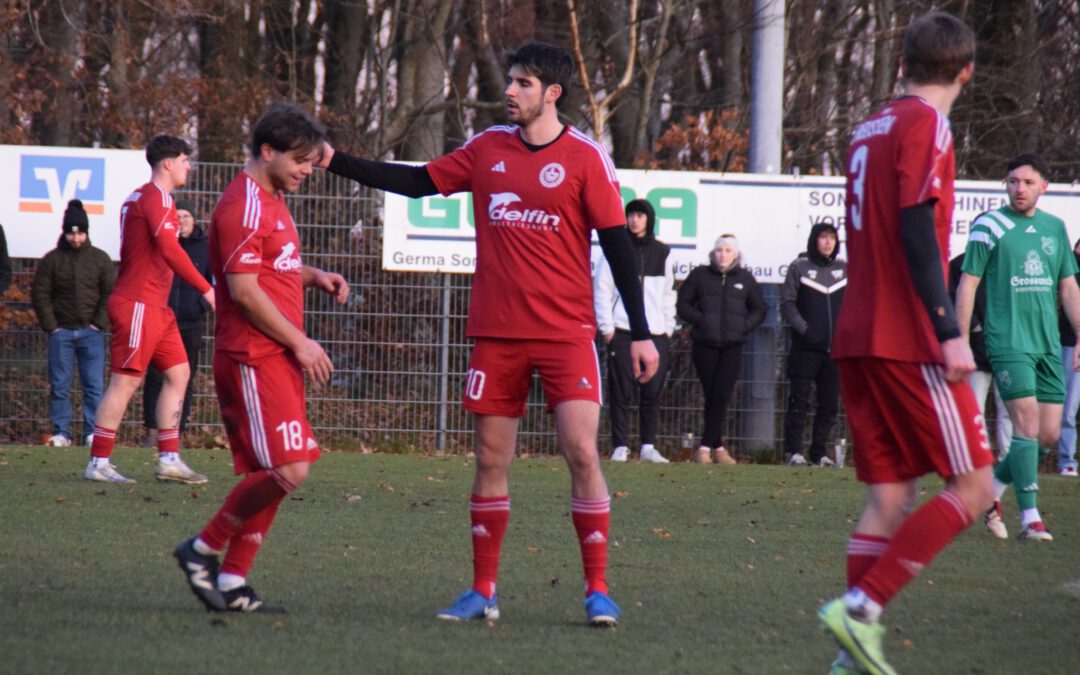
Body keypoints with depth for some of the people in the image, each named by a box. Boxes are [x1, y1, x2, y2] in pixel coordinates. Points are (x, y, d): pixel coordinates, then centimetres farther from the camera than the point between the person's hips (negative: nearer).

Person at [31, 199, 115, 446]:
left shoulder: (100, 259, 4)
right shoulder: (52, 260, 2)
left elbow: (111, 293, 5)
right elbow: (40, 294, 2)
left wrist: (100, 323, -4)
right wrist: (50, 325, -4)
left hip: (91, 331, 0)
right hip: (62, 331, 0)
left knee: (94, 384, -2)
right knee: (59, 385, 0)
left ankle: (92, 433, 2)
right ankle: (61, 433, 5)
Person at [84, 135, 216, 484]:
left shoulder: (139, 198, 18)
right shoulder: (157, 198, -13)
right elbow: (169, 249, -24)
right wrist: (206, 289, -25)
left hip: (155, 307, 10)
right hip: (140, 304, -10)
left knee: (178, 373, 9)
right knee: (126, 380, -8)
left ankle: (169, 459, 8)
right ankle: (98, 463, -6)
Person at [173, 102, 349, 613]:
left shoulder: (271, 202, 19)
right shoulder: (244, 206, -12)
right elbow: (244, 289, -17)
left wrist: (312, 277, 13)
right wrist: (299, 343, -13)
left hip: (278, 358, 10)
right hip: (254, 356, -10)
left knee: (270, 474, 6)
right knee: (288, 469, -16)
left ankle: (232, 581, 9)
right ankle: (203, 549, -3)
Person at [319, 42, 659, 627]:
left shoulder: (585, 158, -3)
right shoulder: (488, 149, 8)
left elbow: (617, 244, -2)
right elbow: (418, 183, 16)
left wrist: (640, 333, -5)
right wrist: (334, 161, 10)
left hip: (565, 332, -4)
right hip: (496, 332, 4)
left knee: (582, 453, -11)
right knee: (490, 460, 5)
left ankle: (598, 591, -5)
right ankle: (483, 592, 13)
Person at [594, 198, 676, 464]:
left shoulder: (661, 252, 13)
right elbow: (602, 290, 1)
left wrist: (669, 327, 10)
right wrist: (606, 328, -5)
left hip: (657, 333, 3)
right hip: (623, 332, -3)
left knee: (653, 392, 2)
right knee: (621, 392, -4)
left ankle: (648, 447, 8)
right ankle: (619, 448, -1)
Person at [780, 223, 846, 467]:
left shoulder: (844, 270, 12)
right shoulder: (799, 267, 2)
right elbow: (787, 303, -1)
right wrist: (803, 328, -13)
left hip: (835, 348, 4)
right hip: (805, 348, -4)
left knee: (830, 404, 4)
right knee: (799, 401, -6)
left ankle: (819, 453, 11)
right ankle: (793, 451, -2)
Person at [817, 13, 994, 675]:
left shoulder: (870, 129, 18)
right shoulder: (927, 126, -8)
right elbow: (918, 230, -18)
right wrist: (950, 333, -21)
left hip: (859, 340, 8)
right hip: (911, 341, -8)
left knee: (891, 495, 8)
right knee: (973, 486, -4)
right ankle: (861, 608, -14)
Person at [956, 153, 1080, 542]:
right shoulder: (989, 227, -3)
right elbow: (968, 283, -2)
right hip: (1009, 342, -6)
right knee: (1028, 424, -15)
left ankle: (992, 489, 24)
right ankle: (1030, 518, -11)